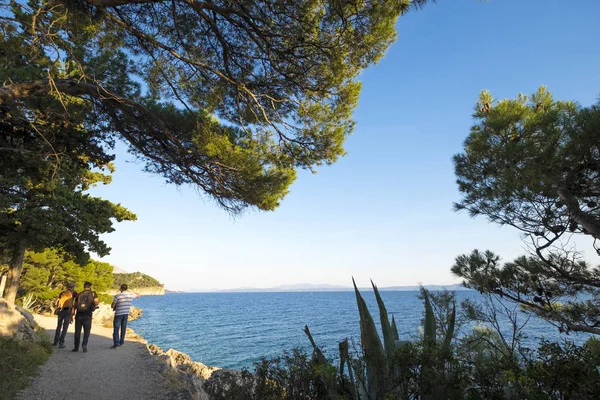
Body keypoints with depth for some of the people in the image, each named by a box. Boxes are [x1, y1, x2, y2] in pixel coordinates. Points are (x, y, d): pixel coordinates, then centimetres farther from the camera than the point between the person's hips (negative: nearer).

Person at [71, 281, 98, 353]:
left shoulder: (79, 294, 8)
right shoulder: (93, 294, 1)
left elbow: (74, 306, 4)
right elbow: (96, 302, -16)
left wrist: (71, 317, 9)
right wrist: (94, 305, 8)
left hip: (78, 316, 2)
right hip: (87, 316, -2)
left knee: (77, 332, 15)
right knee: (86, 332, 9)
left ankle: (76, 347, 22)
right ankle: (84, 345, -8)